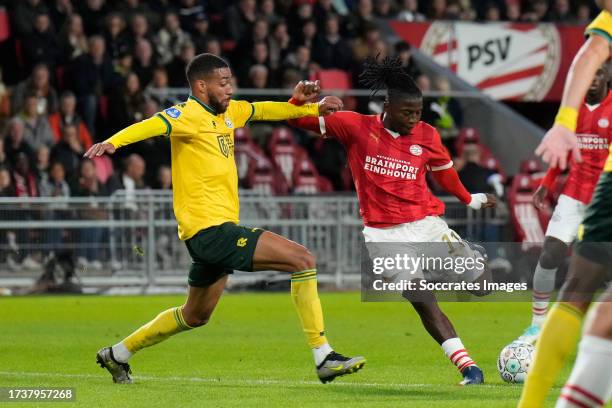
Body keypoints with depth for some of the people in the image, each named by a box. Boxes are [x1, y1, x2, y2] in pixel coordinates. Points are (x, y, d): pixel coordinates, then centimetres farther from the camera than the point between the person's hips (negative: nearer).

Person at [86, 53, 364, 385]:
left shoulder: (228, 112, 13)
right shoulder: (189, 114, -13)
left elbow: (262, 110, 32)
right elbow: (151, 125, -31)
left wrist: (312, 108, 29)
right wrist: (113, 142, -49)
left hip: (216, 231, 10)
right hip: (211, 229, -10)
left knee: (195, 316, 24)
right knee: (303, 259, -15)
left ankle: (117, 354, 35)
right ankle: (323, 356, -13)